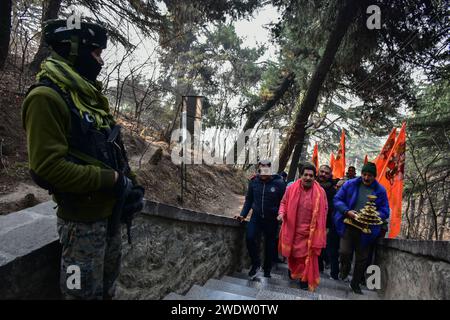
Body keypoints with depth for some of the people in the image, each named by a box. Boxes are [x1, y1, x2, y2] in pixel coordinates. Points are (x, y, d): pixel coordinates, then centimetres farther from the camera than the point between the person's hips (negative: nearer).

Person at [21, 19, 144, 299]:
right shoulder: (47, 98, -17)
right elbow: (49, 167, -25)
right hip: (83, 218, -8)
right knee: (86, 291, 10)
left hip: (110, 210, 9)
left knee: (108, 285, 25)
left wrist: (132, 184, 3)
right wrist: (112, 180, -22)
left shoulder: (90, 95, 11)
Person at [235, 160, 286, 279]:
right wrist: (243, 215, 2)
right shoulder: (253, 182, -2)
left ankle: (267, 271, 32)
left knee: (270, 245, 10)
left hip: (271, 219, -1)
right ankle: (255, 264, 7)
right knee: (250, 238, -18)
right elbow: (248, 200, 8)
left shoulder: (279, 183, -11)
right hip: (256, 217, 2)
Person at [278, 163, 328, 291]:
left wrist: (321, 229, 1)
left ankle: (305, 279, 24)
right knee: (293, 253, 17)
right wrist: (282, 213, -13)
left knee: (308, 255, 6)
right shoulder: (292, 189, -6)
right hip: (293, 229, 1)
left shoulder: (320, 192, -6)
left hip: (310, 231, -1)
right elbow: (284, 202, 7)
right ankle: (293, 271, 45)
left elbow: (324, 210, 2)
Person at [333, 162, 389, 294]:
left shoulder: (380, 190, 0)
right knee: (344, 252, -13)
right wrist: (347, 211, -18)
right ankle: (345, 268, 24)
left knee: (362, 258, 11)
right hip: (348, 225, -1)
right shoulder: (350, 184, -2)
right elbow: (337, 199, -1)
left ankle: (355, 283, 34)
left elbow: (385, 211, 0)